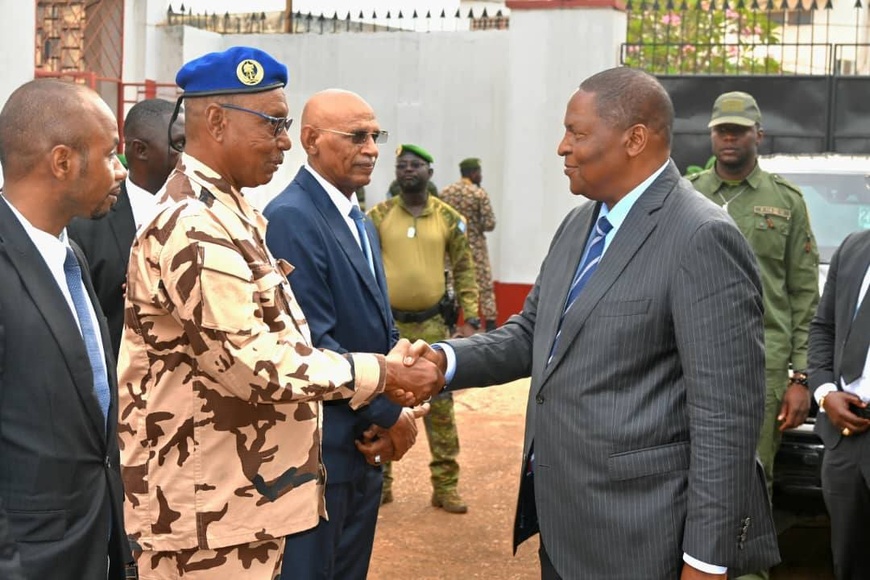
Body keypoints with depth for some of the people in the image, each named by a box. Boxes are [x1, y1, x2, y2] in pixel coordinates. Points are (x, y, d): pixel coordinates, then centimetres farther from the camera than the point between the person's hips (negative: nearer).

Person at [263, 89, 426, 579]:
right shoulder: (291, 219, -16)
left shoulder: (362, 225, 14)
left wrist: (395, 410, -3)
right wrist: (389, 414, -13)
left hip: (366, 450, 9)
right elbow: (313, 344, -22)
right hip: (318, 450, -9)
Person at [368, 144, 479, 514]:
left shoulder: (449, 218, 2)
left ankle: (445, 486, 14)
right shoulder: (378, 216, -1)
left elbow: (464, 271, 5)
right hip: (387, 324, 0)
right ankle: (380, 481, 20)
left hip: (433, 324, 1)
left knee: (440, 406, 4)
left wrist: (471, 321, 0)